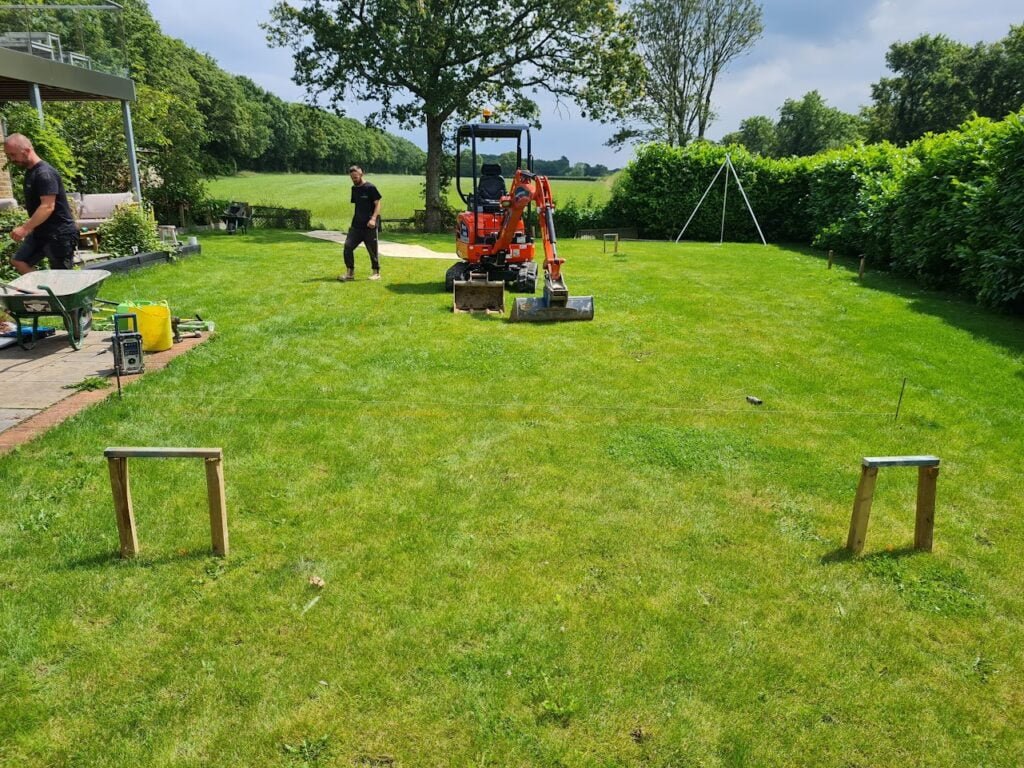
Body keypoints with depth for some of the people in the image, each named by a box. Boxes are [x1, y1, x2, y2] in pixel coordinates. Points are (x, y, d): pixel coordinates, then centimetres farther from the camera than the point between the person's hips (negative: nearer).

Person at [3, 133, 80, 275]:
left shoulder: (45, 173, -18)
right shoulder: (30, 171, 12)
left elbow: (48, 207, -27)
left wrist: (25, 228, -29)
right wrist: (29, 229, 17)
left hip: (60, 234, -10)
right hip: (40, 232, 10)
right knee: (18, 261, 7)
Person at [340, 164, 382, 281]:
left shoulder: (370, 188, -7)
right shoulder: (354, 189, 13)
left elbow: (377, 204, -9)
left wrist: (373, 218, -21)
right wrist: (353, 221, 18)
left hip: (369, 226, -6)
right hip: (356, 225, 6)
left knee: (372, 250, 2)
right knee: (348, 246, -5)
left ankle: (376, 273, 16)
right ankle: (350, 272, 1)